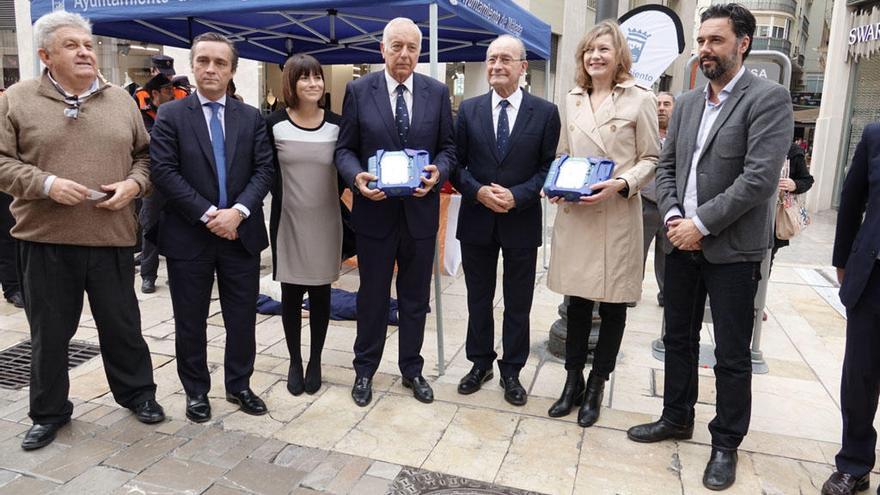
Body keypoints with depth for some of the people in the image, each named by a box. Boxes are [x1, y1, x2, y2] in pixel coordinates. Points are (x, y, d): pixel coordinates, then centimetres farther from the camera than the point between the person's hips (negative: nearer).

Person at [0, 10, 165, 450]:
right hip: (45, 238, -1)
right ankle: (49, 412, 29)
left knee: (122, 325, 12)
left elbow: (145, 155, 12)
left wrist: (133, 184, -7)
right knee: (50, 333, 11)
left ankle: (136, 392, 32)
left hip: (112, 237, 1)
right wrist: (47, 184, -17)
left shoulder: (120, 100, 8)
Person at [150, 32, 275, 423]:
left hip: (241, 233, 2)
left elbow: (264, 169, 0)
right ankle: (196, 391, 27)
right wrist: (208, 214, -16)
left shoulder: (251, 117, 7)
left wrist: (238, 210, -15)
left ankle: (239, 385, 28)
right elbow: (163, 171, -9)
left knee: (243, 318, 10)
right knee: (190, 321, 9)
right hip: (188, 235, -2)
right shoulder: (170, 115, 1)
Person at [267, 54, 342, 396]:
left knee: (320, 294, 8)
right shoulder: (274, 124, -4)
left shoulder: (337, 124, -1)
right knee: (291, 294, 6)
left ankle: (315, 361, 23)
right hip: (289, 221, -1)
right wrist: (284, 201, -2)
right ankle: (294, 361, 23)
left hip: (326, 221, 1)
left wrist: (328, 198, 3)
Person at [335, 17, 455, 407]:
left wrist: (438, 173, -15)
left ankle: (412, 370, 31)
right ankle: (365, 370, 29)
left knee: (415, 296, 13)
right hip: (375, 210, -1)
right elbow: (345, 148, 0)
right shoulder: (358, 90, -1)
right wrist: (356, 177, -20)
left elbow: (448, 147, 6)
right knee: (373, 295, 11)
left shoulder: (437, 92, 3)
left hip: (421, 210, 2)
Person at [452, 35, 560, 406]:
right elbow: (457, 164, 3)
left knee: (518, 304, 10)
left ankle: (511, 371, 26)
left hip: (522, 221, -1)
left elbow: (548, 167, -3)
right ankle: (480, 363, 32)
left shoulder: (545, 112, -2)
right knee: (478, 299, 14)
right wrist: (478, 192, -14)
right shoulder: (469, 109, 3)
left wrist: (517, 196, -17)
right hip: (476, 220, 2)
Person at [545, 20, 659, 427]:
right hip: (574, 214, 3)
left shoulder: (640, 100, -1)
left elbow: (650, 159, 0)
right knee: (577, 300, 11)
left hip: (617, 215, -3)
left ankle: (596, 387, 23)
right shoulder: (572, 100, 12)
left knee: (613, 303, 6)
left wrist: (621, 184, -17)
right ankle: (573, 381, 25)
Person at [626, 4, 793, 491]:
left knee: (732, 354, 6)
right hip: (682, 243, 6)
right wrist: (672, 217, -6)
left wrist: (701, 224, -18)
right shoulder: (686, 103, 12)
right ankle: (676, 417, 35)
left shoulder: (769, 98, -8)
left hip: (731, 248, -6)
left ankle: (726, 444, 23)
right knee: (678, 339, 16)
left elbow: (759, 177, -18)